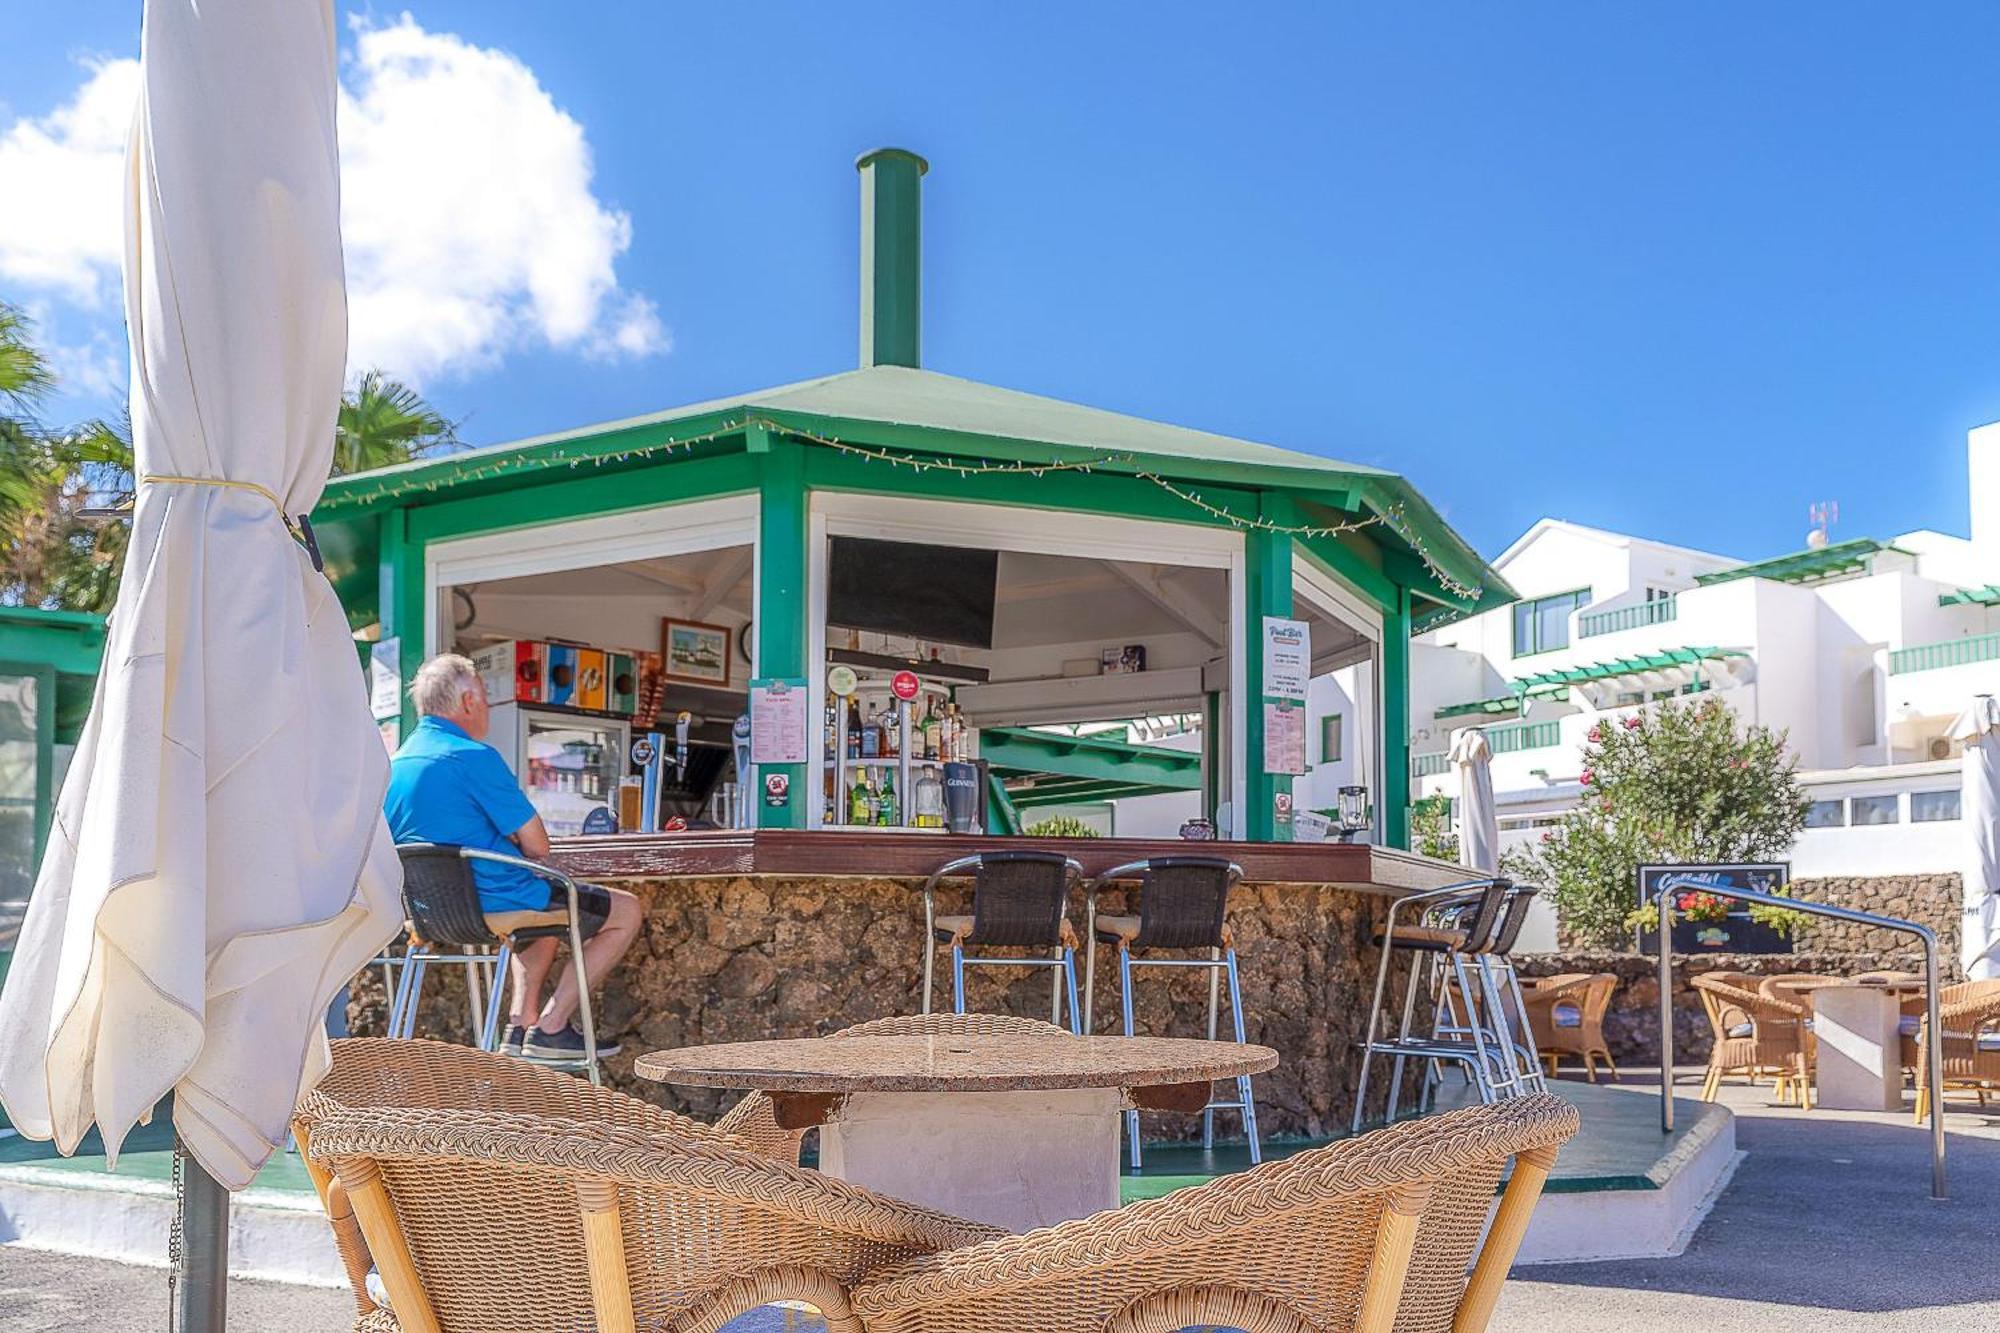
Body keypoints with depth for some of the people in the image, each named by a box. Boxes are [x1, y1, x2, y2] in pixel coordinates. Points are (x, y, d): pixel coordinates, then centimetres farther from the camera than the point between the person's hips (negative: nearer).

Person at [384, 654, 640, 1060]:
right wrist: (515, 844, 7)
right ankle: (551, 1026, 3)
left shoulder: (395, 763, 9)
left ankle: (521, 1024, 23)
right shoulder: (473, 756, -17)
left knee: (549, 902, 37)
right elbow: (537, 847, -14)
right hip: (491, 902, -9)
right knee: (626, 910, 5)